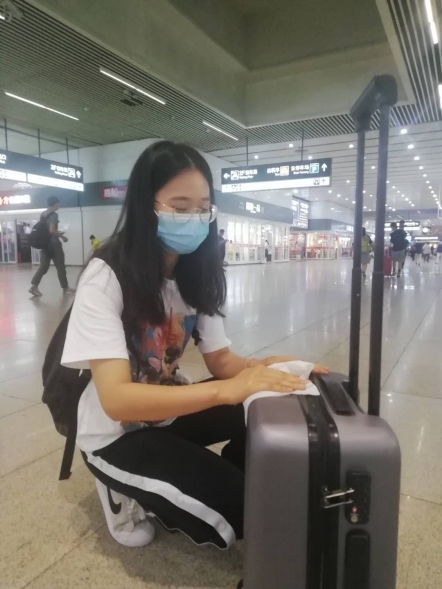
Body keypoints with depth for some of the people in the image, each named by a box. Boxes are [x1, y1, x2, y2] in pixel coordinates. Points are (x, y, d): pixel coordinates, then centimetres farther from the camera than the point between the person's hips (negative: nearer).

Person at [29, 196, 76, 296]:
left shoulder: (42, 214, 12)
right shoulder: (54, 215, -14)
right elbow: (52, 230, -24)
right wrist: (62, 236, -10)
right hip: (53, 244, -8)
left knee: (43, 266, 8)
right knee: (60, 267, 3)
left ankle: (34, 286, -3)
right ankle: (65, 288, 12)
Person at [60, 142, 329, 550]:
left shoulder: (195, 272, -4)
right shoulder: (106, 276, -25)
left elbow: (221, 360, -4)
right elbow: (117, 400, -33)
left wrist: (264, 368, -26)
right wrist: (227, 390, -44)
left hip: (169, 410, 6)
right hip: (117, 433, -6)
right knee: (238, 503, -20)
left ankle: (202, 485, 8)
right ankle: (131, 495, 5)